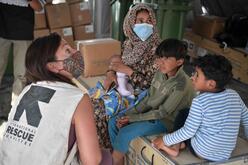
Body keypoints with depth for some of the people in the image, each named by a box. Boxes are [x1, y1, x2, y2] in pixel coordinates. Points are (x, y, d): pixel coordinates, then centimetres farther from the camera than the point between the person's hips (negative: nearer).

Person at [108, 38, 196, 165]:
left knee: (124, 133, -21)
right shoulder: (161, 73, -4)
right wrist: (129, 114, -7)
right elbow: (148, 98, 5)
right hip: (151, 112, 8)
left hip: (166, 122, -8)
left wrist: (133, 118, -18)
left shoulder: (181, 85, -27)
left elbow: (163, 113, -23)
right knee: (114, 122, -1)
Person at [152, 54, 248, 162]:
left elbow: (188, 132, -16)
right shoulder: (234, 95, -4)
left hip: (201, 152, -5)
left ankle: (174, 147, 7)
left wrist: (164, 140, -2)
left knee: (182, 113, 12)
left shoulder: (200, 101, -20)